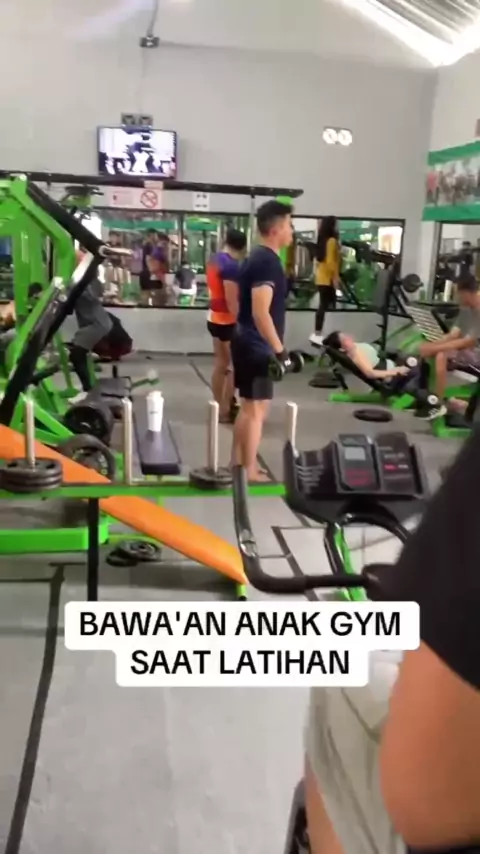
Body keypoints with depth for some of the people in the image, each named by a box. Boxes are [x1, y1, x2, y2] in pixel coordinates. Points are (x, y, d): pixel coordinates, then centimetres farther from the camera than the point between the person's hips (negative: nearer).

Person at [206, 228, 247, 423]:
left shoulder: (214, 260, 9)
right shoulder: (231, 266, -20)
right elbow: (231, 300, -23)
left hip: (214, 317, 9)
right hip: (227, 321, -9)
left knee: (220, 364, 14)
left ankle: (219, 406, 21)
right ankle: (226, 410, 3)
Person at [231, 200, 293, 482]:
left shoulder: (258, 258, 14)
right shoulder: (267, 262, -17)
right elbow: (261, 313, -26)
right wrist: (280, 350, -23)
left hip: (248, 342, 10)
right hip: (257, 346, -10)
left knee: (248, 406, 17)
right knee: (257, 409, -3)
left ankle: (237, 463, 26)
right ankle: (250, 472, 5)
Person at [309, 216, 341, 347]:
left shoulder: (323, 240, 14)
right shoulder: (332, 241, -13)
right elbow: (330, 261, -19)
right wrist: (335, 277, -16)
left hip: (321, 277, 9)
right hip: (328, 278, -9)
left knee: (323, 305, 11)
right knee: (325, 306, -8)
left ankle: (317, 334, 13)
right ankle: (317, 335, -9)